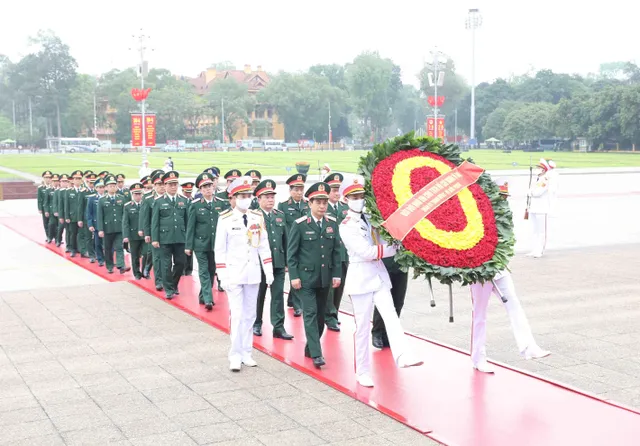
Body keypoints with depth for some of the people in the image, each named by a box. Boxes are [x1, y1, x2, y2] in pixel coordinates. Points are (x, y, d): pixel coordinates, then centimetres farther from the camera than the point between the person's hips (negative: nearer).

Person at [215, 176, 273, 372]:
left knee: (249, 315, 9)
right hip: (234, 273, -4)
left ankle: (246, 353, 18)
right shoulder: (225, 219, -7)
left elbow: (264, 246, 7)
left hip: (253, 273, 4)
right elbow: (220, 249, -5)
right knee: (237, 315, -5)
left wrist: (268, 271, 2)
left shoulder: (258, 217, 3)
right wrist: (223, 276, -9)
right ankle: (235, 356, 3)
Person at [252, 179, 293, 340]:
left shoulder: (280, 215, 9)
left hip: (278, 262, 4)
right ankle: (256, 323, 25)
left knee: (278, 295, 3)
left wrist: (286, 261, 10)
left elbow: (285, 240, 12)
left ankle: (278, 327, 7)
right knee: (259, 295, 10)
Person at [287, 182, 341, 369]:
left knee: (320, 315, 11)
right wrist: (294, 277, -10)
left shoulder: (332, 224, 4)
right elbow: (291, 253, -6)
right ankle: (317, 354, -8)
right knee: (310, 314, -8)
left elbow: (336, 251, 8)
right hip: (305, 278, -5)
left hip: (325, 279, 5)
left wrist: (337, 274, 4)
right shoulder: (299, 225, -9)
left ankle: (310, 348, 26)